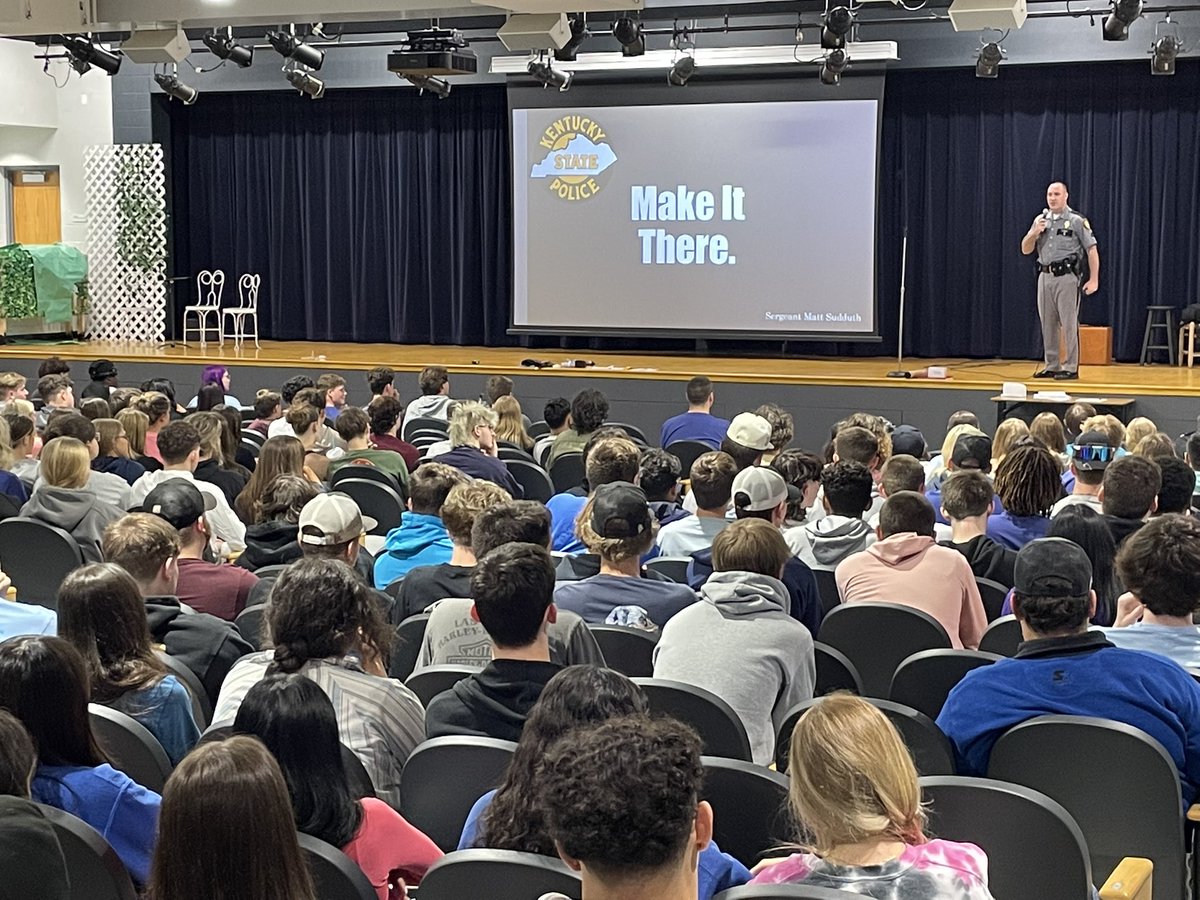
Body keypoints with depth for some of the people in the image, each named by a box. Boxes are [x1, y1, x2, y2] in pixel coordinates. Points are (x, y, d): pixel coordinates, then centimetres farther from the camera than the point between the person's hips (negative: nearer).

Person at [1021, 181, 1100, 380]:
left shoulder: (1077, 221, -4)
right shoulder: (1040, 220, 12)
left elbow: (1092, 250, -6)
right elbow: (1025, 250, 11)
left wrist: (1094, 280, -13)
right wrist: (1035, 233, -9)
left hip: (1066, 276, -6)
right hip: (1045, 276, 6)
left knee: (1069, 324, -5)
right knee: (1047, 324, 8)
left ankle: (1070, 367, -2)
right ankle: (1051, 366, 15)